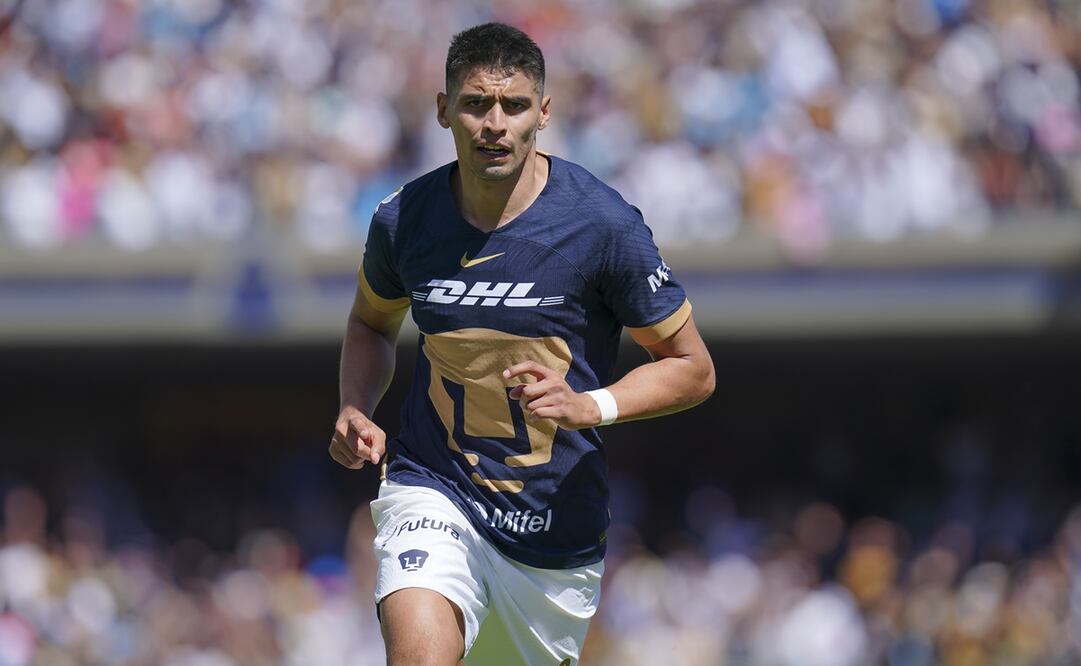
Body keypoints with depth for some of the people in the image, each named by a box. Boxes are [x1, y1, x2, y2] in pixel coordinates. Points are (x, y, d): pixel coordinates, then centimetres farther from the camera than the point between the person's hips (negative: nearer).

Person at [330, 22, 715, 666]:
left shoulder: (603, 222, -12)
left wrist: (588, 406, -20)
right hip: (434, 490, 0)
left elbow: (693, 369, -4)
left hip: (557, 527, 0)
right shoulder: (404, 219, -4)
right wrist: (356, 411, 0)